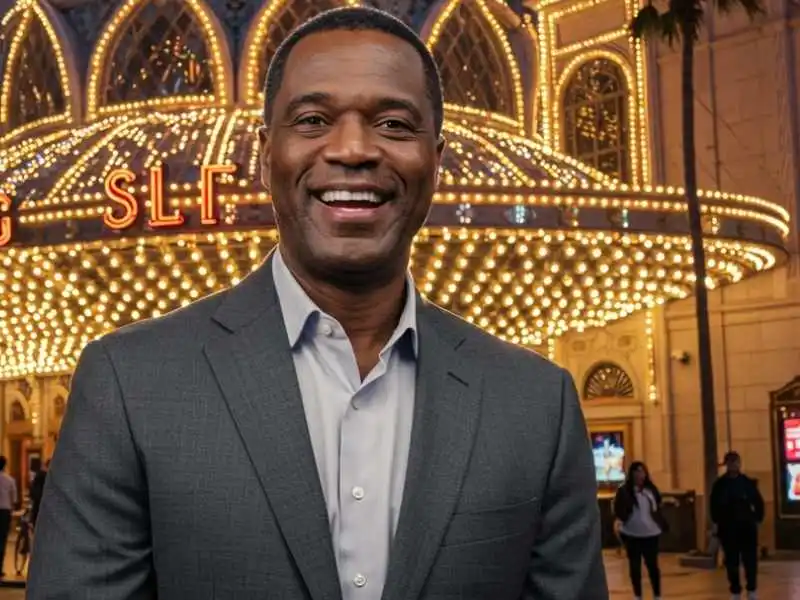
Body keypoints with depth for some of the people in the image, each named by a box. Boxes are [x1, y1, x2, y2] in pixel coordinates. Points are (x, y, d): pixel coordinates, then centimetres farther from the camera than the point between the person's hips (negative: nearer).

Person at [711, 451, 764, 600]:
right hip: (727, 528, 0)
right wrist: (716, 522, -5)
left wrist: (757, 519, -1)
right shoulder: (719, 484, -1)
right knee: (731, 562, 5)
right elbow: (714, 505, 2)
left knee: (750, 560, 0)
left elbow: (758, 502, 5)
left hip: (747, 526, 0)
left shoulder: (748, 482, 0)